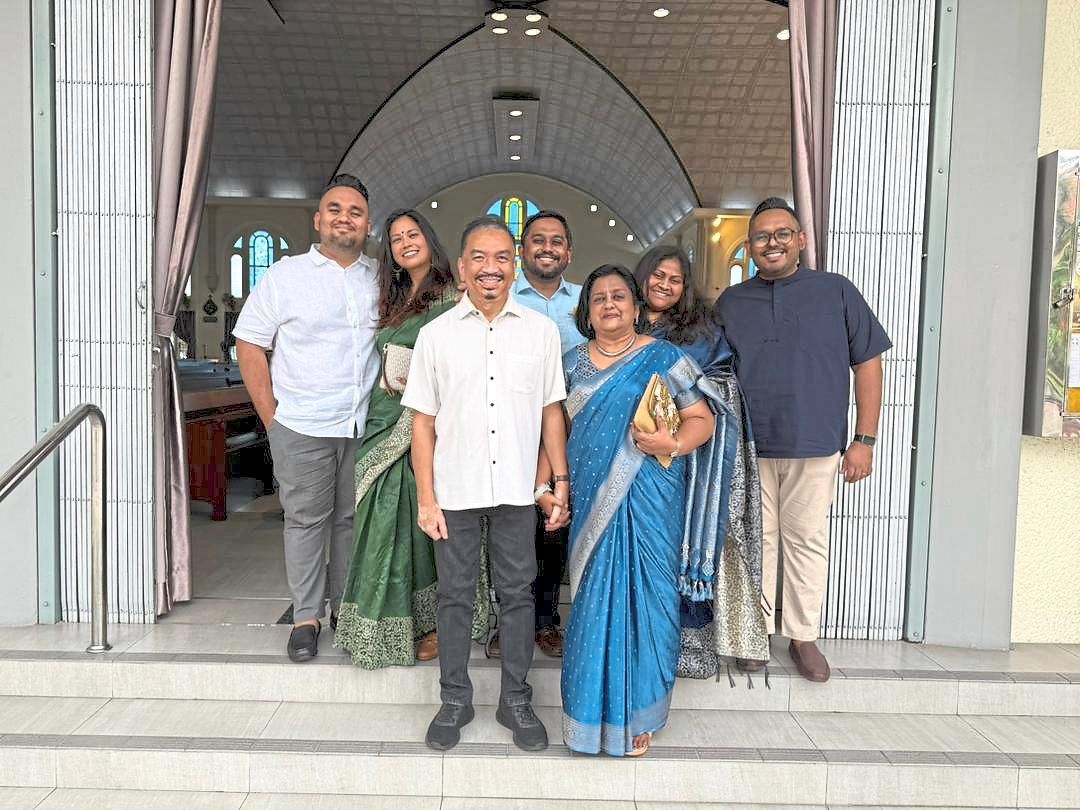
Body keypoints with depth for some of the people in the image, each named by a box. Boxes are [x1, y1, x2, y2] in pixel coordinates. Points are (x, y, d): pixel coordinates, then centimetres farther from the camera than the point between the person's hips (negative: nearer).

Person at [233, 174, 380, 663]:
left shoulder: (379, 279, 9)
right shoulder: (285, 275, -1)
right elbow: (249, 344, 0)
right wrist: (271, 416, -5)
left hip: (364, 427, 3)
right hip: (303, 428, -3)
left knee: (353, 519, 12)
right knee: (306, 520, 5)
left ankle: (347, 608, 27)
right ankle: (306, 617, 18)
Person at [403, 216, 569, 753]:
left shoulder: (540, 330, 3)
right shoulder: (436, 335, 0)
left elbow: (551, 411, 7)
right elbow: (423, 422, 1)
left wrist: (562, 482, 2)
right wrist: (426, 498, -3)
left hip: (517, 489, 1)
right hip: (455, 489, 0)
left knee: (517, 593, 10)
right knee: (455, 596, 10)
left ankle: (515, 701, 26)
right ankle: (455, 700, 27)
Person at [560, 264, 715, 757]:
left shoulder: (663, 358, 2)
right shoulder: (572, 364, 11)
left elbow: (701, 419, 1)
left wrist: (673, 444, -18)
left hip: (648, 502, -2)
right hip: (591, 502, 2)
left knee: (643, 596, 1)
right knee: (594, 600, 5)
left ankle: (636, 713, 17)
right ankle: (595, 708, 21)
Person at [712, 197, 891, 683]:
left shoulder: (836, 291, 3)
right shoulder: (730, 303, 8)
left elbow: (867, 363, 2)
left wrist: (864, 440, -3)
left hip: (814, 444, -1)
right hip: (747, 446, 2)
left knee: (807, 539, 8)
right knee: (756, 540, 10)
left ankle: (802, 635, 22)